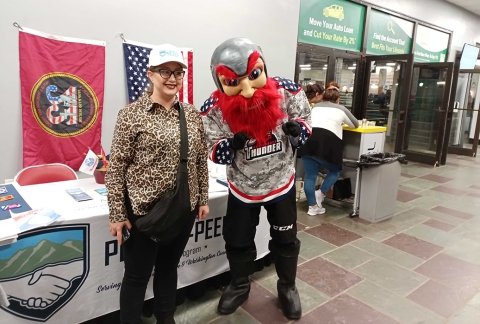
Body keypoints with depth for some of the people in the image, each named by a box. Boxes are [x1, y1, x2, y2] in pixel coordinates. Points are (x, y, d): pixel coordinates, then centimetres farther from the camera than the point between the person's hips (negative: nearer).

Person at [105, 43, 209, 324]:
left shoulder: (192, 114, 4)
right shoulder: (132, 114, -10)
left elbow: (201, 160, 9)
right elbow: (116, 168, -9)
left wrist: (203, 198, 8)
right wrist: (118, 214, -9)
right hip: (144, 209, -4)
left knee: (169, 267, 22)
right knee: (137, 275, 12)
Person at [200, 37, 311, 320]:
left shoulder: (286, 92, -21)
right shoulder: (214, 109, -22)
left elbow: (305, 119, -3)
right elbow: (214, 151, -14)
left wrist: (297, 129, -28)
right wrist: (231, 146, -37)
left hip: (281, 181, 0)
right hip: (242, 187, 0)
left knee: (286, 239, 15)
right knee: (238, 241, 15)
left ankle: (287, 286, 42)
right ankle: (240, 285, 44)